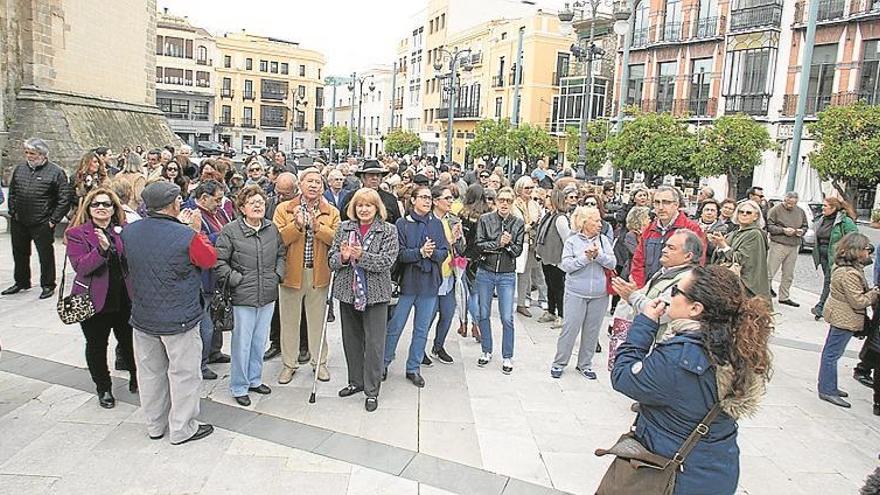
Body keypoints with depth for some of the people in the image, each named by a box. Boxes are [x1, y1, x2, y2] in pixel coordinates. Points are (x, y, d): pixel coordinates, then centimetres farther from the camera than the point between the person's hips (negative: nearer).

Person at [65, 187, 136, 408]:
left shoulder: (124, 231, 6)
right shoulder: (77, 233, -4)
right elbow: (80, 266, -16)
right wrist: (102, 249, -31)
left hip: (124, 298, 2)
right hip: (95, 300, -2)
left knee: (129, 341, 12)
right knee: (96, 345, 11)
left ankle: (136, 376, 36)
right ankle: (103, 388, 29)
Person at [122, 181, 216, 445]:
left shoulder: (129, 232, -5)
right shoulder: (187, 236, -23)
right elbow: (210, 259, -6)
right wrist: (196, 231, 1)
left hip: (143, 318, 6)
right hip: (178, 319, -6)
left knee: (150, 373, 19)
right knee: (184, 373, 10)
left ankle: (155, 425, 35)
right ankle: (182, 429, 22)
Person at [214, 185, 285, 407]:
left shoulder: (272, 229, 5)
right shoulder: (230, 230, -9)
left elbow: (282, 254, 17)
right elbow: (219, 261, -8)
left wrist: (278, 275, 5)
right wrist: (236, 280, -12)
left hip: (268, 295, 5)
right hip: (244, 297, -5)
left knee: (260, 341, 16)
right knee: (242, 343, 4)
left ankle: (254, 380, 33)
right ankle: (239, 387, 19)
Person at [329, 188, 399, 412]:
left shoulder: (388, 230, -3)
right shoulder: (344, 227, 7)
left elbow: (387, 260, -14)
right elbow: (332, 259, 5)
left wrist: (361, 255, -26)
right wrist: (343, 257, -17)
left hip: (375, 294, -4)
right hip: (347, 291, 4)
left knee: (374, 343, 0)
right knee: (351, 340, 16)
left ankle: (372, 391, 11)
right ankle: (356, 381, 33)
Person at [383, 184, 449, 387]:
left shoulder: (436, 224, 6)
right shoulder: (402, 223, -4)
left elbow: (444, 252, 3)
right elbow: (399, 254, -11)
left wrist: (432, 252, -16)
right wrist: (420, 252, -23)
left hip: (429, 283, 3)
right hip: (407, 281, -3)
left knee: (422, 330, 10)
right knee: (395, 327, 6)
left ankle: (413, 369, 23)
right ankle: (383, 364, 23)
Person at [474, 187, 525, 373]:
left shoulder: (518, 223, 1)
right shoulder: (485, 219, -1)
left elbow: (518, 251, -2)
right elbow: (479, 245, -8)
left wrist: (508, 244, -20)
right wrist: (498, 243, -18)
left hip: (507, 275, -1)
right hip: (485, 272, 1)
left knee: (507, 318, -3)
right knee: (484, 314, 10)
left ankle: (507, 357, 11)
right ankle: (486, 351, 27)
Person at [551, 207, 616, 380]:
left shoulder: (604, 240, 6)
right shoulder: (572, 241, -2)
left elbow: (612, 263, -1)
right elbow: (566, 265, -9)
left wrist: (598, 255, -17)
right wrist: (584, 257, -19)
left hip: (599, 295, 3)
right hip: (576, 293, -3)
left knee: (592, 330, 10)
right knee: (570, 328, 0)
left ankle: (585, 364, 25)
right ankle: (559, 363, 16)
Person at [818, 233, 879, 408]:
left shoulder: (845, 267, 7)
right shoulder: (849, 273, -26)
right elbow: (858, 301, -22)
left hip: (839, 316, 11)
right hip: (845, 319, -11)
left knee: (830, 352, 17)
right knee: (832, 354, -2)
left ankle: (829, 387, 29)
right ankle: (827, 391, 6)